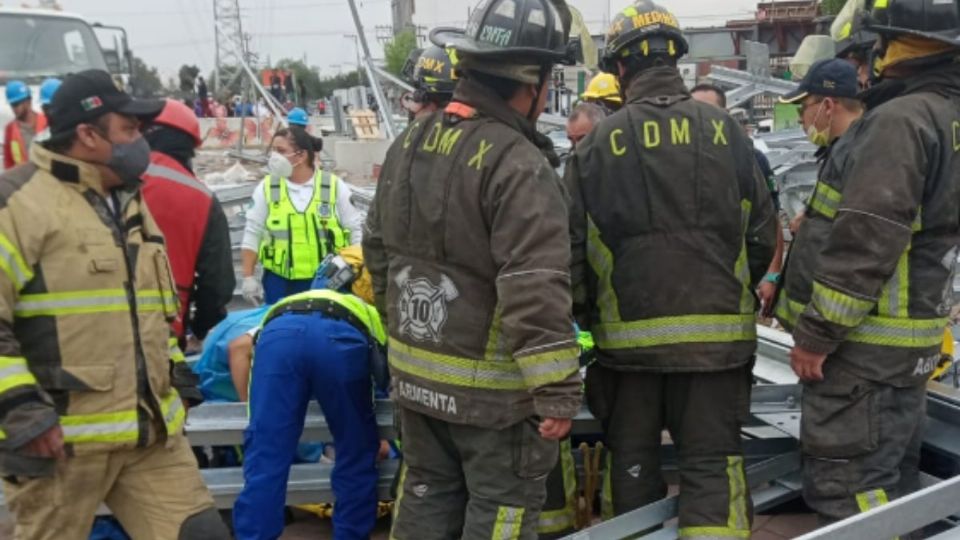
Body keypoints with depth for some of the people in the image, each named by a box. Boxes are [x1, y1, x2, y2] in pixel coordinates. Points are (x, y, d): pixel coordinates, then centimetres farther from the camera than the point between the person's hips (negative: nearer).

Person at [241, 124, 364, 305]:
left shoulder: (334, 186, -1)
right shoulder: (267, 188, 2)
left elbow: (356, 231, 3)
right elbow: (252, 234, 6)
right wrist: (248, 277, 1)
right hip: (279, 283, 1)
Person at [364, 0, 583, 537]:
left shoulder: (409, 144, 4)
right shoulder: (518, 165, -23)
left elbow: (379, 250, 15)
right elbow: (536, 291, -27)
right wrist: (558, 391, -22)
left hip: (416, 371, 8)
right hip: (493, 386, -7)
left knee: (428, 493, 21)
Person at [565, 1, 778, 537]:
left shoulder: (598, 145, -4)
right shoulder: (726, 132, -2)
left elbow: (573, 247, -1)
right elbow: (763, 234, 3)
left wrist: (588, 317, 15)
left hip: (628, 336, 0)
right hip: (715, 333, 0)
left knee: (633, 462, 15)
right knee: (712, 464, 5)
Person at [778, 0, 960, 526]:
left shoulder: (901, 119, -18)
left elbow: (865, 239, -24)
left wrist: (816, 334, -19)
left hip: (863, 342, -10)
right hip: (909, 338, 10)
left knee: (848, 489, -5)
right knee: (890, 484, 18)